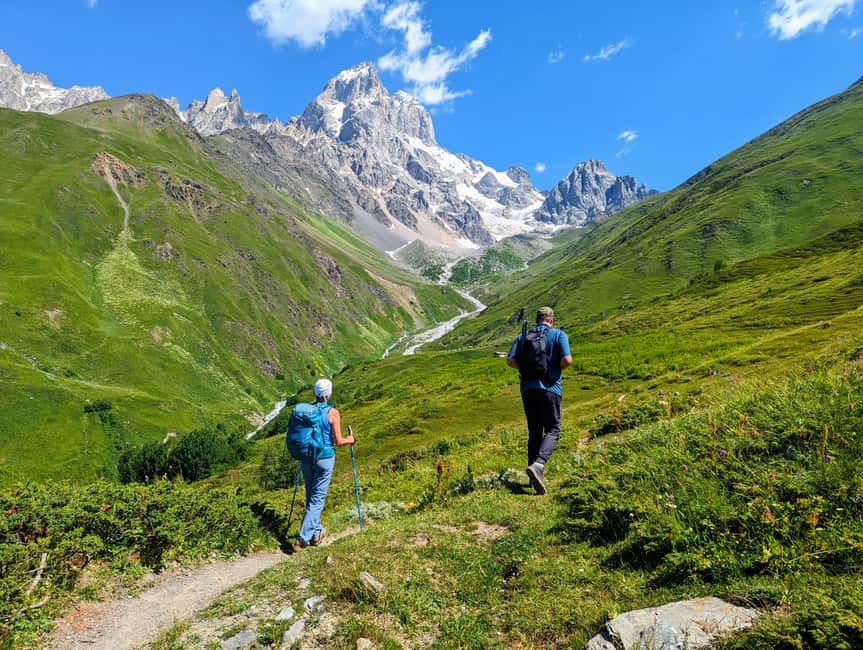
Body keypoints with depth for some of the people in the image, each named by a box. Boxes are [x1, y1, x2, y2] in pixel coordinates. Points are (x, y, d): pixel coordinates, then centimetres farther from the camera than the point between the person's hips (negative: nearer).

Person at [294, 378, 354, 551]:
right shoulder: (332, 412, -13)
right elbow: (338, 441, -13)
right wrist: (349, 440, 7)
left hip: (306, 457, 5)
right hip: (324, 458, -5)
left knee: (311, 496, 18)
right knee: (317, 498, 2)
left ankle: (316, 532, 30)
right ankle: (303, 539, 0)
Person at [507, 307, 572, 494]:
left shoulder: (523, 336, 11)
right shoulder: (558, 335, 2)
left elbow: (510, 361, -1)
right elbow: (567, 360, -11)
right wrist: (557, 367, 10)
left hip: (528, 388, 4)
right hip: (549, 387, -4)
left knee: (534, 432, 13)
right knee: (552, 431, 1)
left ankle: (535, 476, 14)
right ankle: (538, 464, -23)